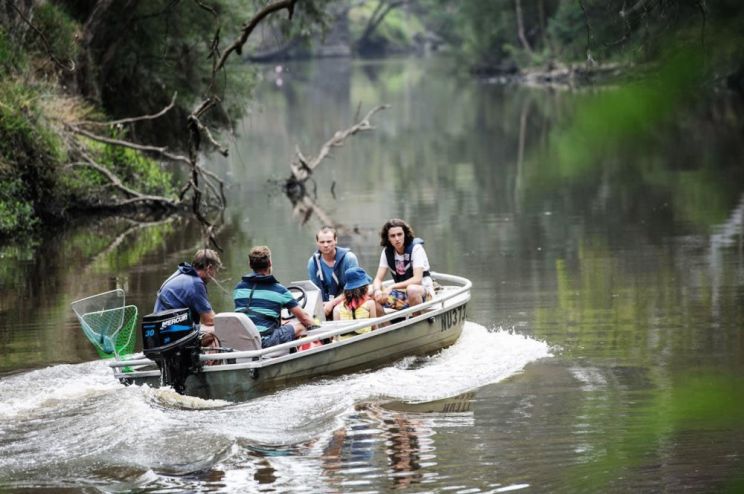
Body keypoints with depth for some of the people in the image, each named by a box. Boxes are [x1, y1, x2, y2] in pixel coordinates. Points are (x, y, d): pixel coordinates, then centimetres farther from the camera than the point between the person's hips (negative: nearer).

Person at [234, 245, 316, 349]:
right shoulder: (279, 290, -3)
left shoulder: (239, 288, 9)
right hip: (267, 342, -5)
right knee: (300, 325, 13)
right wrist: (313, 324, 30)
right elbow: (303, 317, 6)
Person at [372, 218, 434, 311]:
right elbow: (378, 279, -1)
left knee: (411, 289, -38)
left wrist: (392, 287, -30)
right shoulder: (387, 252, 3)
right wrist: (377, 290, -26)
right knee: (374, 295, -17)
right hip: (400, 293, 5)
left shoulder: (416, 248, -12)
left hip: (423, 290, -5)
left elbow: (417, 279, -22)